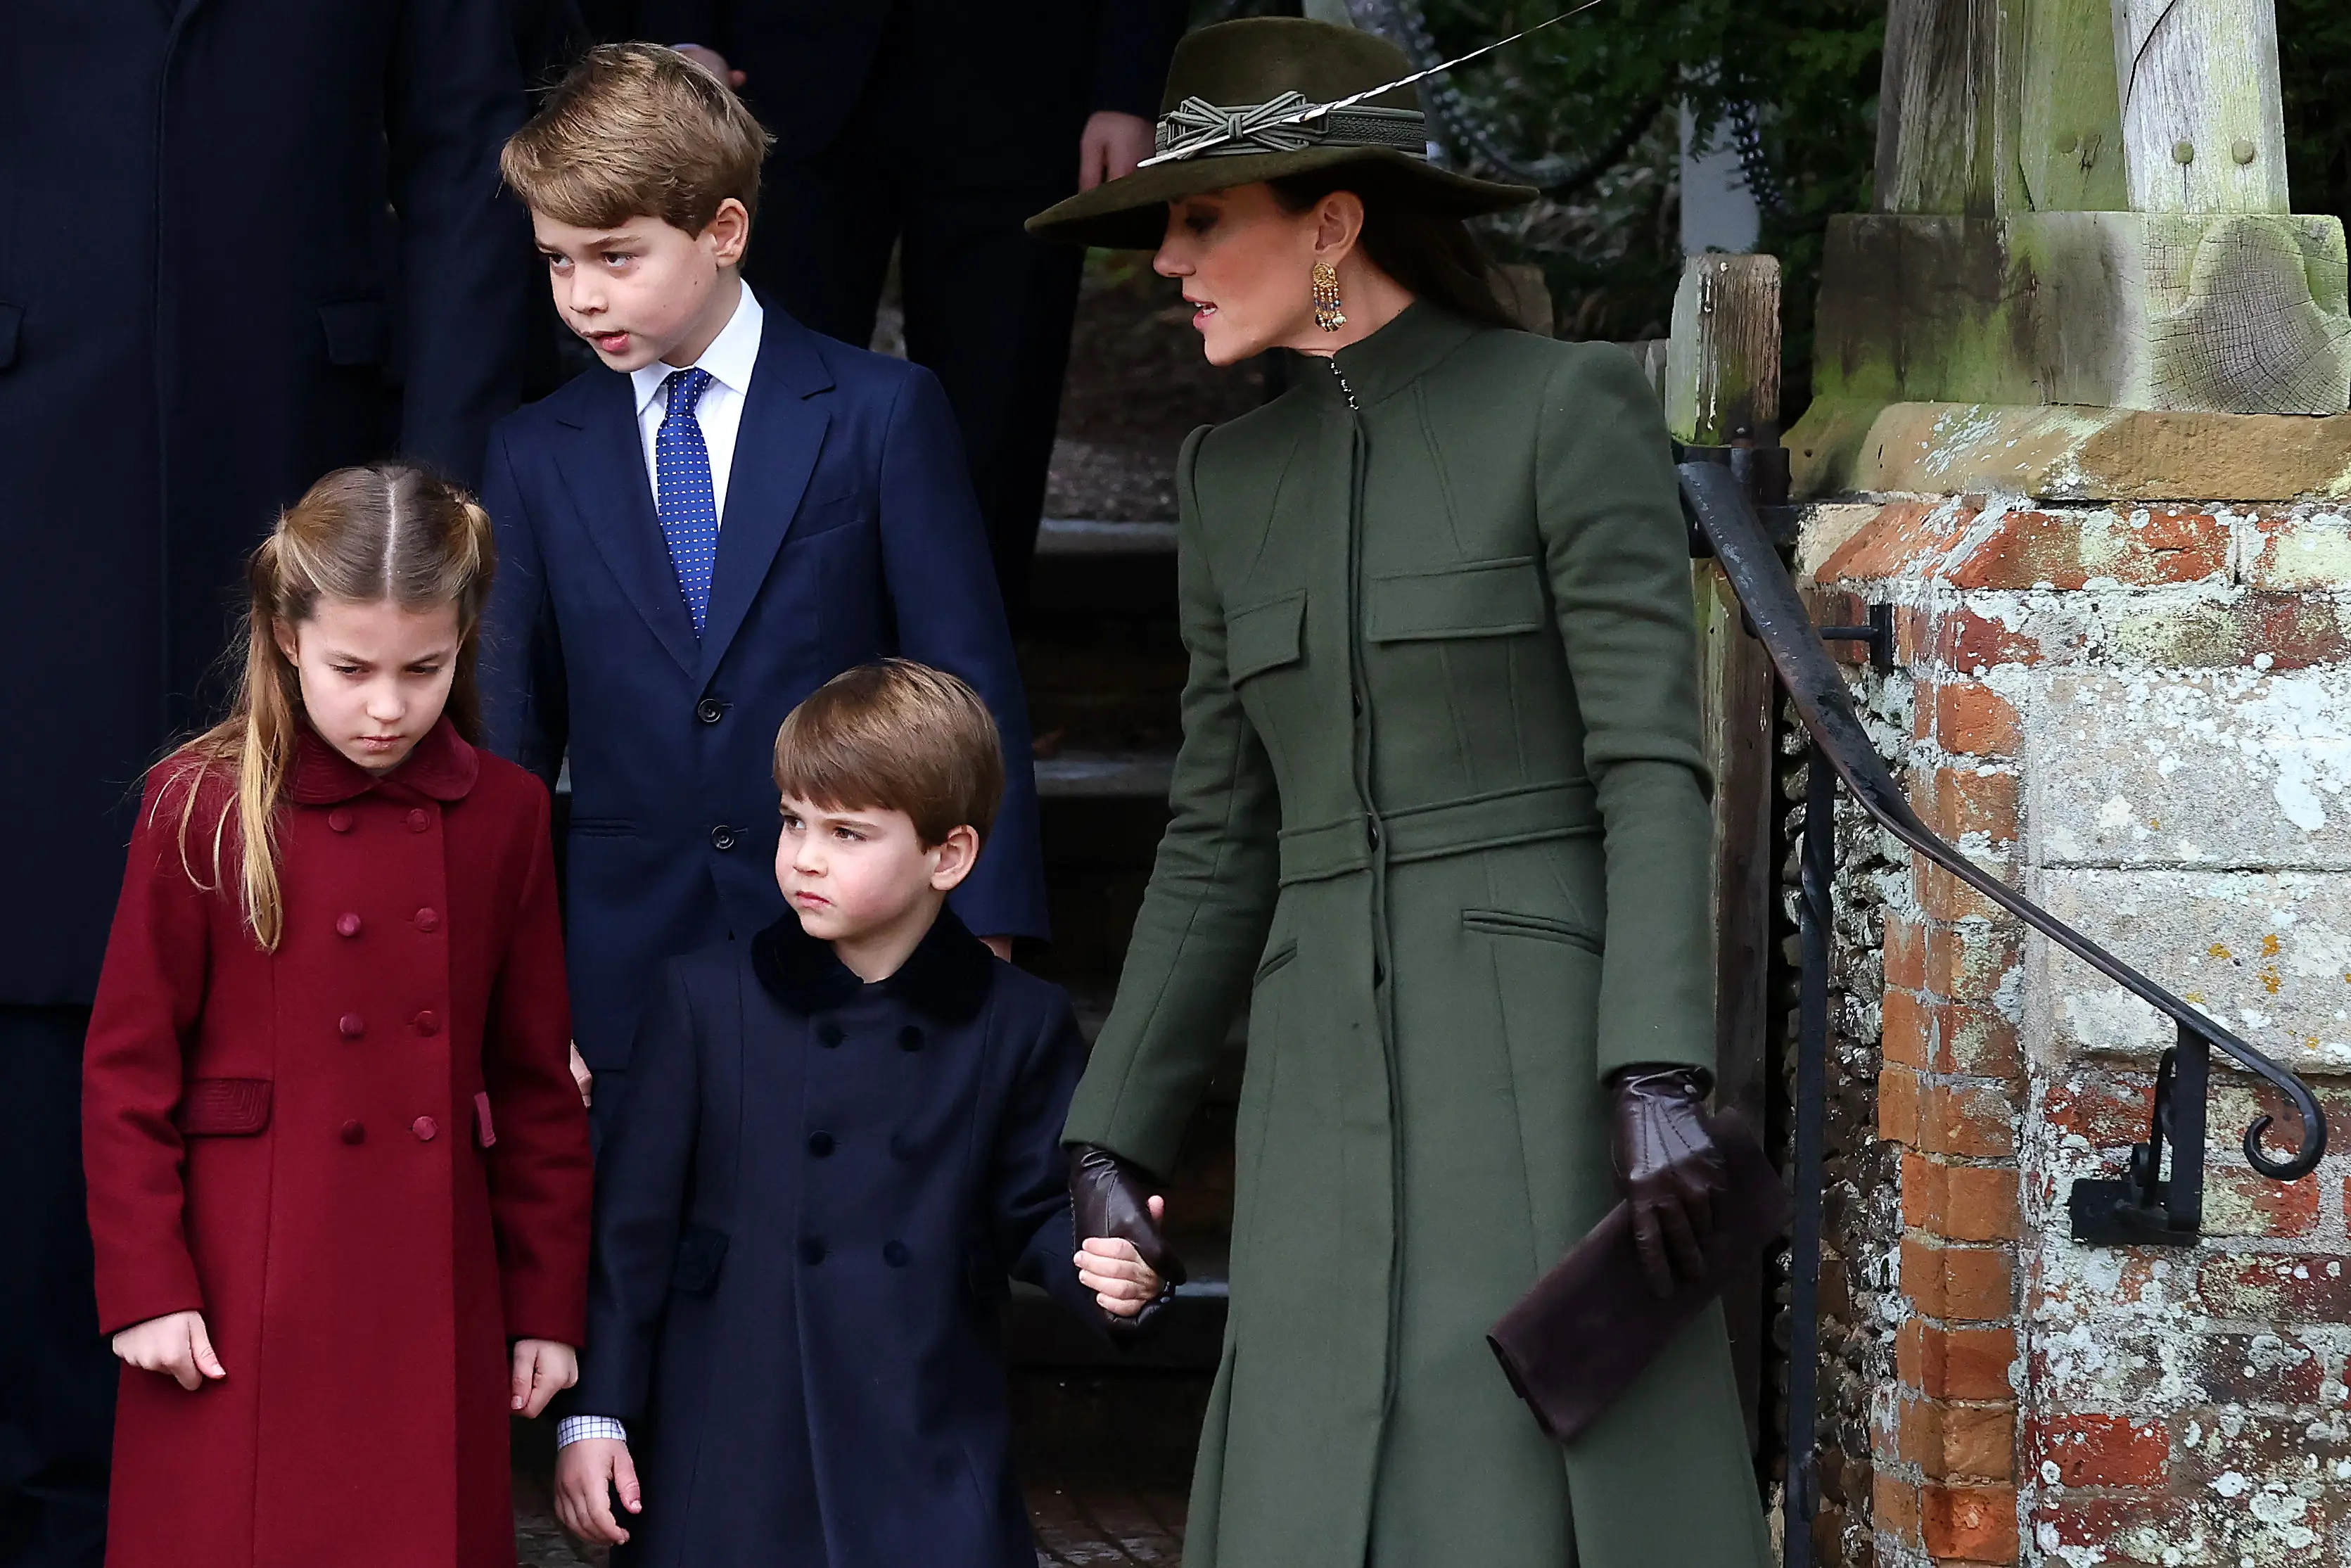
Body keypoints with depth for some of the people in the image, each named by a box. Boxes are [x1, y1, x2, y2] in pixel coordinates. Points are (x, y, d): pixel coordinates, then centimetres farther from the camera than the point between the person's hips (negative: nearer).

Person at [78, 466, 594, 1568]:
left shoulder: (505, 815, 4)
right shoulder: (202, 811, -4)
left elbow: (537, 1077, 9)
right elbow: (127, 1071, -3)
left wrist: (549, 1307, 8)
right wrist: (144, 1290, -8)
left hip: (434, 1300, 3)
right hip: (245, 1306, -2)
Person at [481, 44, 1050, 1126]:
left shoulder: (880, 415, 0)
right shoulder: (536, 456, 9)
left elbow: (970, 693, -1)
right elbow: (512, 729, 11)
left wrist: (980, 948, -6)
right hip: (626, 985, 2)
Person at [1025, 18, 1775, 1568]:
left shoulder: (1574, 409, -5)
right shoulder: (1242, 477, 14)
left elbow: (1655, 768, -10)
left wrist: (1660, 1081, -21)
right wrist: (1107, 1156, 12)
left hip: (1552, 1055, -5)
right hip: (1340, 1089, 6)